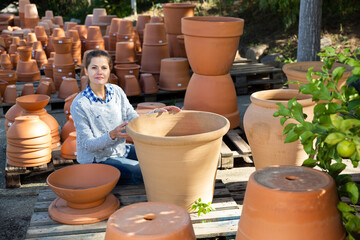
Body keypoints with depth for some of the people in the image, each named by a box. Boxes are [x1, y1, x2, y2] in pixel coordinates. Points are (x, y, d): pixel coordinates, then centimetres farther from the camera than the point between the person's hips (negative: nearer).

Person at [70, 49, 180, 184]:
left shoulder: (116, 91, 0)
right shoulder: (79, 105, -18)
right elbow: (88, 144, -19)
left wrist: (156, 112, -15)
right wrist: (112, 135, -36)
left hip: (120, 150, 7)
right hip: (97, 160, -7)